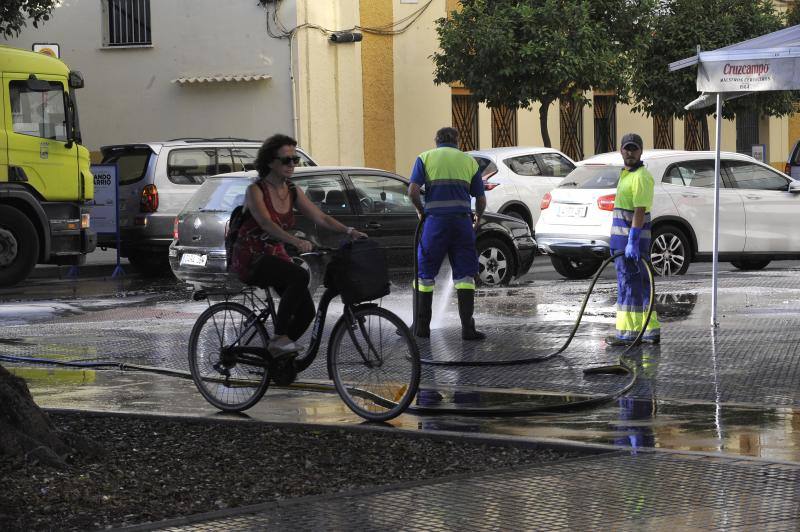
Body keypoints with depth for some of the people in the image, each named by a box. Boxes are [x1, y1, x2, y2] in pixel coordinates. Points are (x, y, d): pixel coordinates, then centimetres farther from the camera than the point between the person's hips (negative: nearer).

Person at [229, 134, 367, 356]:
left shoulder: (293, 192, 7)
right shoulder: (256, 190, -12)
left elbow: (320, 217, 1)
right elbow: (266, 224, -28)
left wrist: (348, 231, -17)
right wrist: (296, 241, -44)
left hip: (276, 257, 7)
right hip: (251, 260, -7)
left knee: (306, 311, -12)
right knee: (300, 276, -32)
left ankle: (278, 352, 9)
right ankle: (279, 337, -25)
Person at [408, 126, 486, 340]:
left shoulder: (425, 158, 8)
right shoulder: (469, 161, 14)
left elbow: (413, 191, -6)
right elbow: (481, 199, 11)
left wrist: (421, 211, 11)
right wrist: (477, 218, 30)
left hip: (435, 220, -1)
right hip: (462, 222, 1)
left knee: (424, 273, 9)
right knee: (464, 274, 5)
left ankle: (421, 326, 11)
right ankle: (467, 327, -2)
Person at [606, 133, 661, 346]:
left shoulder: (641, 177, -13)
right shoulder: (626, 175, 20)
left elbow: (640, 211, -21)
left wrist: (632, 242, -26)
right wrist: (616, 241, 25)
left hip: (634, 240, -10)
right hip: (624, 239, 10)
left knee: (629, 286, -8)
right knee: (641, 286, 12)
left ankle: (629, 332, -7)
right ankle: (651, 330, 16)